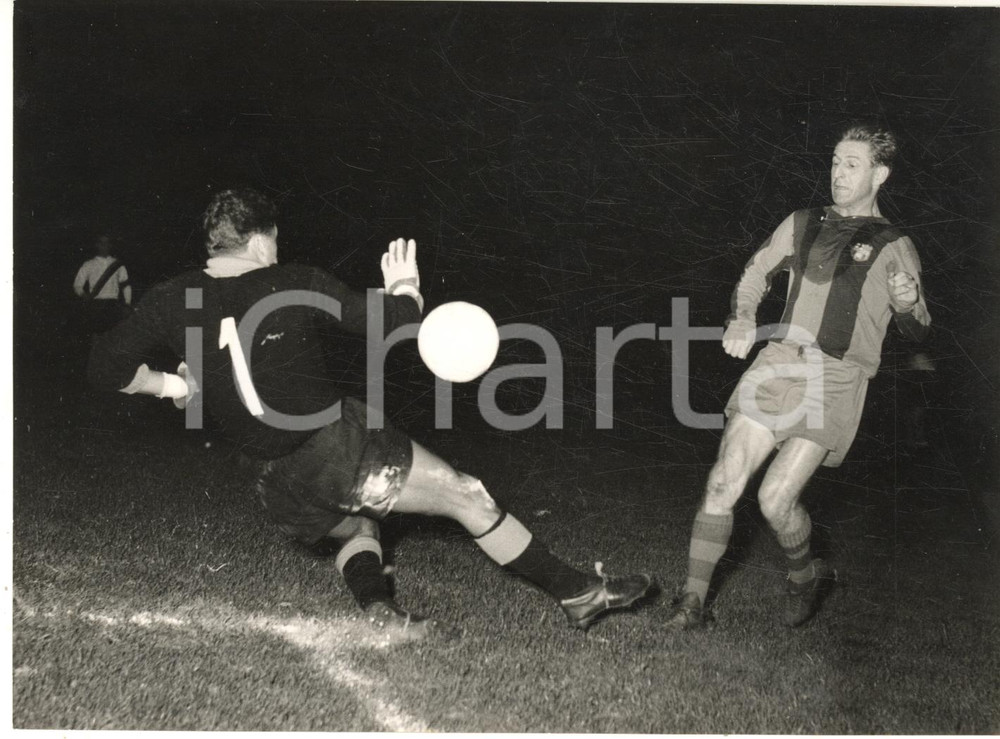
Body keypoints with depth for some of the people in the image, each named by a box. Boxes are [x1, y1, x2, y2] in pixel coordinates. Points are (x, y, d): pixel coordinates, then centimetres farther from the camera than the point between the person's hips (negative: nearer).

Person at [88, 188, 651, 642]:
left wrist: (172, 384, 13)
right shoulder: (294, 283, -6)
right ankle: (577, 593, 14)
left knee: (356, 528, 32)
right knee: (469, 498, 7)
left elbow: (108, 366, -1)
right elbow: (394, 321, -4)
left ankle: (380, 611, 3)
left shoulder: (174, 301, 2)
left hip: (280, 487, 5)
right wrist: (405, 287, 18)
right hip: (341, 441, -5)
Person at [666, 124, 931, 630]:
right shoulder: (802, 225, 16)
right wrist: (742, 320, 9)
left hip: (836, 381, -4)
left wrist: (909, 303, -16)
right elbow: (755, 274, 28)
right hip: (778, 363, 4)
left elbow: (918, 335, 8)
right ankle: (693, 602, 2)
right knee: (723, 484, -6)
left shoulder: (893, 247, 6)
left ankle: (807, 577, 18)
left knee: (776, 497, -12)